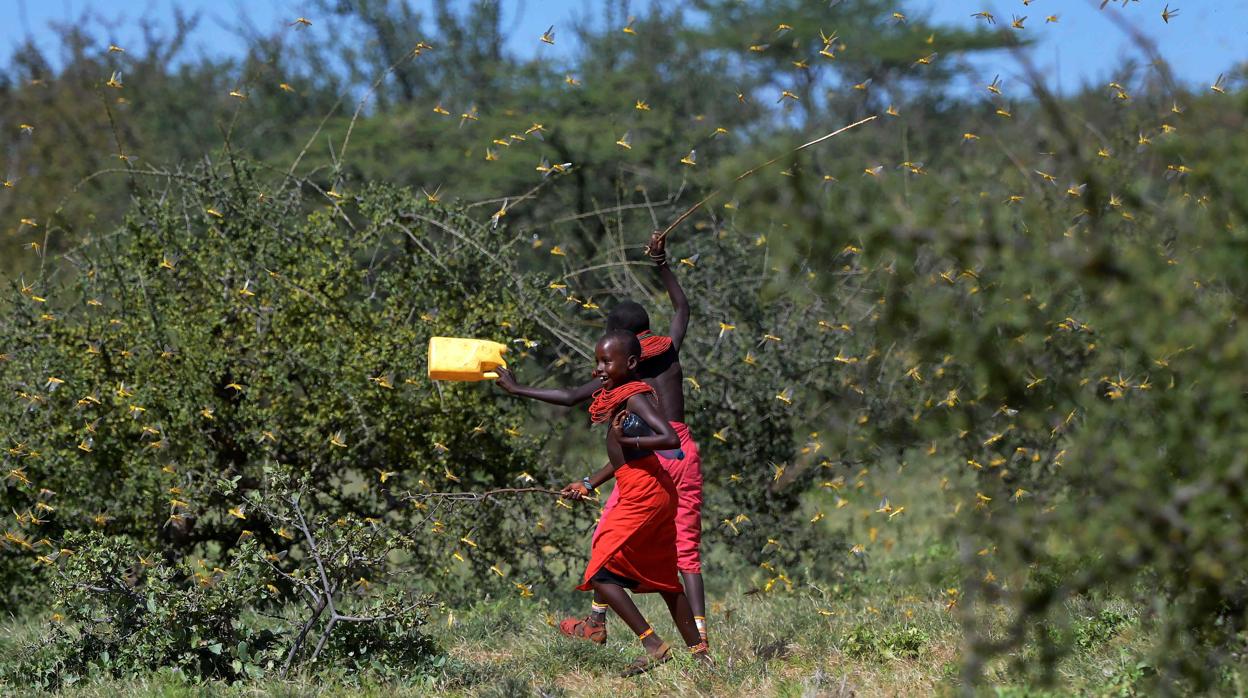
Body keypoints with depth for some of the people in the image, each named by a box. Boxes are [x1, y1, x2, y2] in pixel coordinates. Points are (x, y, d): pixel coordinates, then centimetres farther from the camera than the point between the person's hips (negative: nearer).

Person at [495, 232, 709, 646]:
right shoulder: (670, 349, 9)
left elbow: (571, 398, -4)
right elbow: (681, 306, 28)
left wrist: (517, 389, 2)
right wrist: (662, 265, 31)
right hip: (685, 455, 4)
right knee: (686, 548, 6)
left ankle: (596, 623, 17)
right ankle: (698, 634, -4)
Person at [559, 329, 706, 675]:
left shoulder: (634, 397, -14)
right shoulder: (615, 398, 14)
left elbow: (670, 439, -25)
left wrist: (625, 439, -23)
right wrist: (588, 484, 18)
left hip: (642, 498, -10)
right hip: (657, 495, 10)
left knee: (600, 573, -7)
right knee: (663, 578, 16)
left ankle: (654, 646, -10)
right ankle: (699, 652, 20)